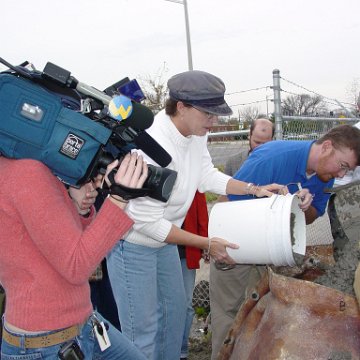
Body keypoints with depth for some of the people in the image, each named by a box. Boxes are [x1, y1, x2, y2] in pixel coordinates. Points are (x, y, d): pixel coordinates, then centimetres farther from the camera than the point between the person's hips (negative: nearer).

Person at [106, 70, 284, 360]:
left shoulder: (195, 132, -10)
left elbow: (207, 176, 7)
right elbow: (148, 222, -28)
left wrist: (254, 189, -2)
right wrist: (207, 244, -22)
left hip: (163, 240, 9)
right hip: (133, 244, -9)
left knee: (175, 309, 22)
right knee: (143, 330, 1)